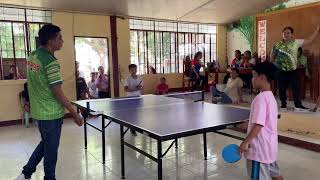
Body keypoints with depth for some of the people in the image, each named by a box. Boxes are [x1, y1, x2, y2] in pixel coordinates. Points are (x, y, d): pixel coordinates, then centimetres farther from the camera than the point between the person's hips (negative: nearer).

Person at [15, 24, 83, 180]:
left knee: (45, 143, 25)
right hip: (51, 113, -8)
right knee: (51, 148, 9)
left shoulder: (32, 56, 5)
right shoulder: (50, 62, -21)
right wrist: (74, 113, -16)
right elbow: (57, 93, -22)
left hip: (38, 111, 9)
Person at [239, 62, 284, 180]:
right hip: (269, 146, 9)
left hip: (260, 148, -9)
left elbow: (258, 124, -26)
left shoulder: (261, 98, -21)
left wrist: (246, 142, -21)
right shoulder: (270, 96, 8)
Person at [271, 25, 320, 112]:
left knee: (296, 88, 3)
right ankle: (283, 105, 20)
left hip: (293, 71, 0)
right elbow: (272, 57, 8)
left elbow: (310, 40, 1)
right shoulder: (277, 45, 0)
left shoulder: (296, 42, 0)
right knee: (282, 89, 7)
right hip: (282, 71, 0)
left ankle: (298, 105, 14)